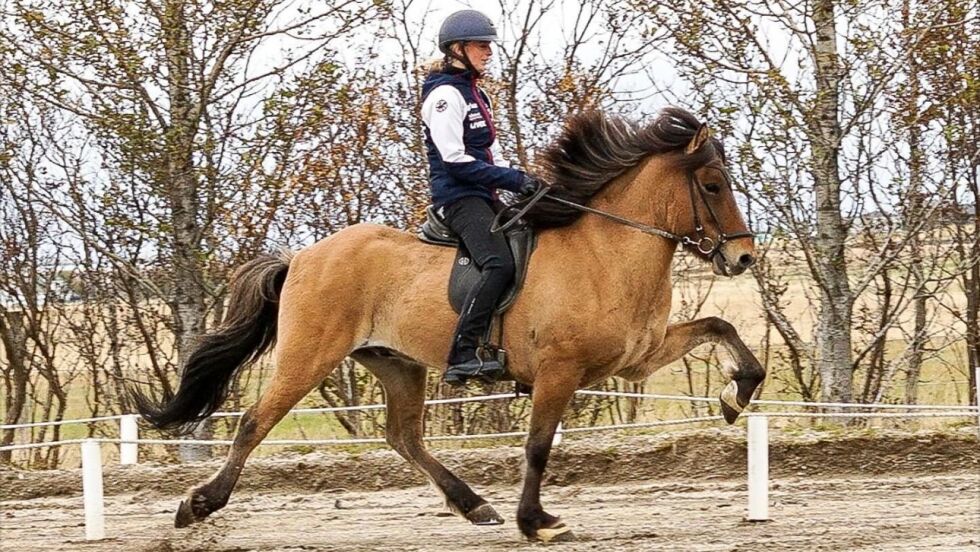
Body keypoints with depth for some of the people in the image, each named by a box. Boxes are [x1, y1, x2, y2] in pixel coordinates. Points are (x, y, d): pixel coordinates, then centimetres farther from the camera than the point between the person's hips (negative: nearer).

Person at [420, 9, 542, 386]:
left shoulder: (477, 95, 21)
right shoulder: (445, 94, -9)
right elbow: (456, 160, -16)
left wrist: (520, 182, 7)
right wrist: (514, 180, -17)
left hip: (482, 197, 10)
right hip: (458, 196, -10)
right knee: (499, 264, -29)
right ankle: (463, 356, -34)